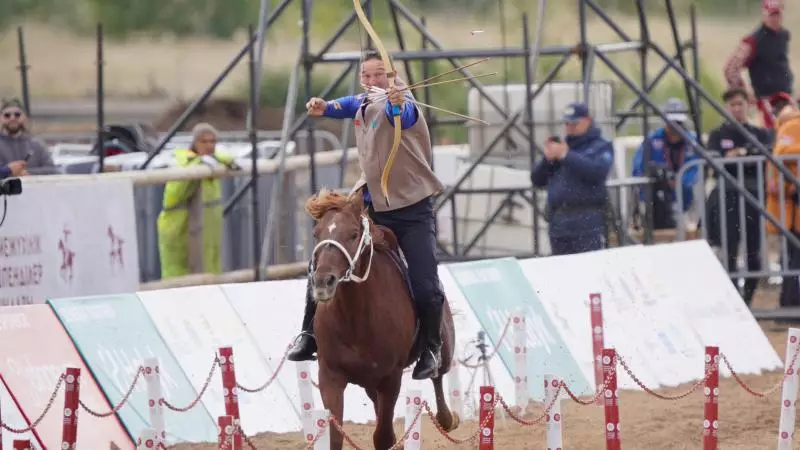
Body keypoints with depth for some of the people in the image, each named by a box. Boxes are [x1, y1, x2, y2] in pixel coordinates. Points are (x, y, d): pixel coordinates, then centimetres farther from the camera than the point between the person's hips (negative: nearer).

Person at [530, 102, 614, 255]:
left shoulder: (601, 147, 6)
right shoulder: (561, 146, 22)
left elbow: (597, 172, -15)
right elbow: (537, 179, 18)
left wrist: (567, 156, -14)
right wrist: (548, 159, -1)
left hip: (587, 222, -6)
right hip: (558, 222, 6)